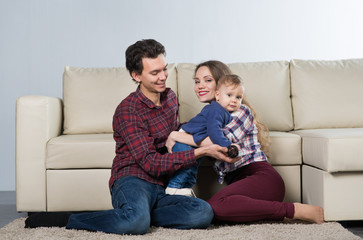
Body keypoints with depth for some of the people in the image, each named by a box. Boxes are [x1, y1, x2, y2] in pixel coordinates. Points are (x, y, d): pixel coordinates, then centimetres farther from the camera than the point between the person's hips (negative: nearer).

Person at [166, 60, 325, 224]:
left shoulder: (242, 111, 1)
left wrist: (176, 136, -12)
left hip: (261, 176, -7)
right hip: (238, 180, 7)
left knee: (215, 205, -36)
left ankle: (296, 210, -23)